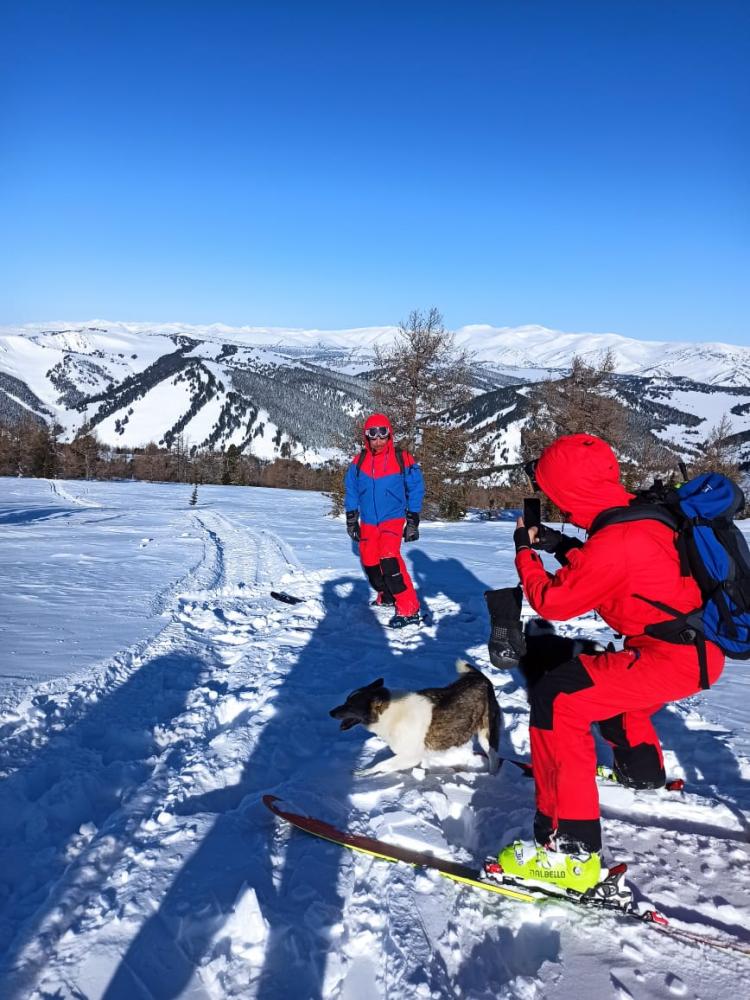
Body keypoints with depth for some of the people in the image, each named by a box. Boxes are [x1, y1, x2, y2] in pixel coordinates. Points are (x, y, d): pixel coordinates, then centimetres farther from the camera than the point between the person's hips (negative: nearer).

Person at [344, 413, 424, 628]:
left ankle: (409, 610, -19)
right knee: (369, 562, 11)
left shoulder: (402, 459, -9)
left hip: (393, 519, -5)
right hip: (368, 522, 5)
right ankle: (386, 596, 39)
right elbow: (351, 491, 8)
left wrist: (413, 522, -4)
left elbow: (415, 489, -2)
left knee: (389, 559, -23)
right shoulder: (359, 462, -1)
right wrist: (351, 521, 6)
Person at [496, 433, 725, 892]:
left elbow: (551, 601, -13)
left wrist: (525, 551, 1)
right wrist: (561, 545, 8)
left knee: (557, 700, -20)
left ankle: (571, 849, -18)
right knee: (607, 674, 36)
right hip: (699, 646, 10)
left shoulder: (614, 543, -25)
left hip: (674, 659, -10)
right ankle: (641, 764, 56)